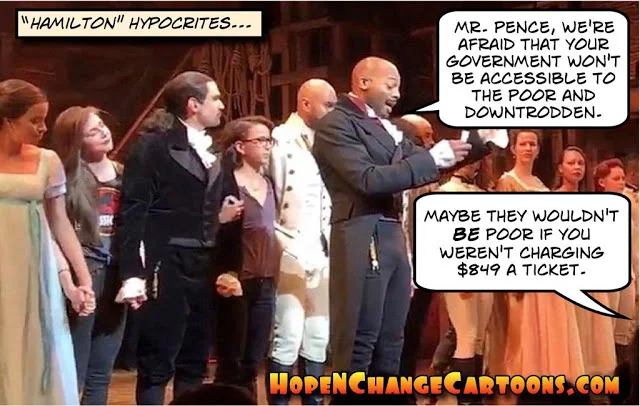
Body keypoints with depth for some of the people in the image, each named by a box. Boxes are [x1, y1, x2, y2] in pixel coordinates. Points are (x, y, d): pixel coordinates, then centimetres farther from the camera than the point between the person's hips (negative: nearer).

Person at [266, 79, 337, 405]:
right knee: (287, 338, -9)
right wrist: (281, 242, -13)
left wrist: (328, 244, 10)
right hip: (290, 253, -7)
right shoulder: (280, 140, -7)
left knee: (318, 337, 10)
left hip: (321, 255, 7)